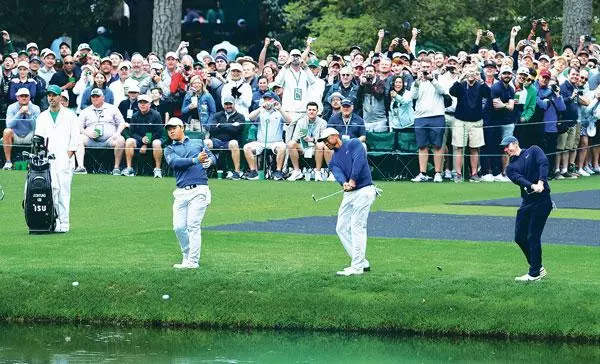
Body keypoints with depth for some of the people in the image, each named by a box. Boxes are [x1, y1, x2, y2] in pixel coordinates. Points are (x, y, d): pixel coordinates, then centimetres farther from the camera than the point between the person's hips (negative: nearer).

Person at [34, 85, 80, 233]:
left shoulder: (70, 115, 10)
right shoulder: (42, 117, 20)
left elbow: (75, 138, 5)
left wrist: (68, 156, -6)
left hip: (63, 159, -2)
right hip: (46, 160, 2)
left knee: (63, 190, -7)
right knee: (51, 189, -11)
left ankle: (63, 223, -6)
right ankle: (53, 221, -11)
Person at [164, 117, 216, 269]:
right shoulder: (169, 149, 14)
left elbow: (212, 157, 8)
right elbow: (174, 162, -7)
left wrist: (209, 161, -17)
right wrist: (195, 160, -21)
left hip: (199, 190, -3)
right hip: (181, 192, 3)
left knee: (193, 226, -9)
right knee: (179, 227, 0)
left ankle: (193, 261, -8)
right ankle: (187, 257, 19)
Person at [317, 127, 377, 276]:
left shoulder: (353, 144, 2)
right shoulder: (334, 159, 17)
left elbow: (358, 160, -15)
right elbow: (337, 172, -3)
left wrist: (353, 180, -26)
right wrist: (344, 183, -25)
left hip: (363, 190, -8)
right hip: (349, 194, 8)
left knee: (357, 227, -12)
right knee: (342, 228, 6)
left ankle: (357, 267, -11)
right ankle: (362, 262, 13)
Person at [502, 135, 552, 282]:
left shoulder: (533, 151, 6)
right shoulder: (510, 167, 15)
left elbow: (543, 163, -12)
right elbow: (518, 179, -5)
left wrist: (541, 182, -28)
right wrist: (532, 186, -26)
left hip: (542, 199, -6)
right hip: (527, 202, 7)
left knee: (533, 237, -8)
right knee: (520, 237, 7)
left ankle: (534, 273, 0)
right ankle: (538, 268, 23)